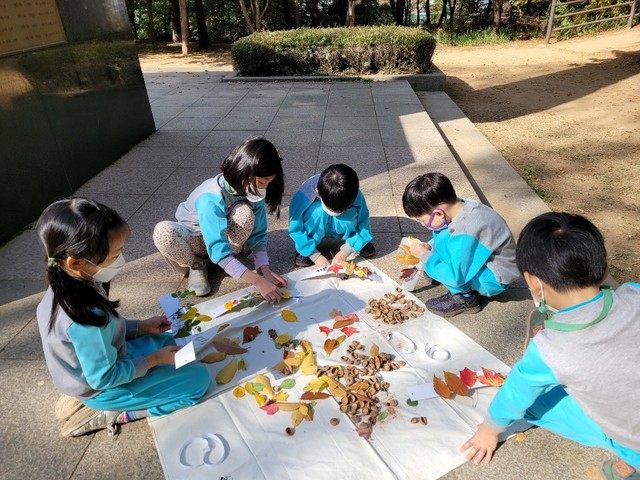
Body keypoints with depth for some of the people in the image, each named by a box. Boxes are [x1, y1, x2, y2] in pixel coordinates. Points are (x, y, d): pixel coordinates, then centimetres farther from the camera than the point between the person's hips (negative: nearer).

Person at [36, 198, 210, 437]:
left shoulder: (65, 286, -11)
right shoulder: (88, 314, -38)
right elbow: (104, 378, -26)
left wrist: (141, 326, 1)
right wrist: (154, 359, -16)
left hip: (93, 367, 8)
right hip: (104, 385, -8)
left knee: (170, 340, 23)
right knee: (198, 379, -7)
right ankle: (110, 414, -1)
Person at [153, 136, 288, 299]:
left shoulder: (252, 191, -21)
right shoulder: (211, 198, -38)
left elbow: (258, 235, -15)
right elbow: (218, 251, -41)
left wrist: (265, 271, -29)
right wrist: (258, 281, -44)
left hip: (224, 237, 3)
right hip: (196, 239, -2)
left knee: (244, 213, -32)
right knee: (163, 231, -37)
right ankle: (195, 265, -6)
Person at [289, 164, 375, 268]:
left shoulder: (356, 197, -31)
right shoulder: (304, 196, -35)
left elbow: (363, 227, -19)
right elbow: (295, 230, -25)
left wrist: (344, 252, -27)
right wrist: (315, 255, -26)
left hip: (339, 228, 1)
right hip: (316, 228, -1)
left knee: (350, 215, -34)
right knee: (317, 210, -36)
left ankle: (361, 242, -2)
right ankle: (304, 250, -13)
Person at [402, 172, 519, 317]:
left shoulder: (465, 232, -34)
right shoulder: (461, 206, -9)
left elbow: (456, 278, -30)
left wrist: (426, 256, -20)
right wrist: (425, 248, -1)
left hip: (494, 281, -9)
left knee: (444, 240, -26)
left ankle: (465, 297, -10)